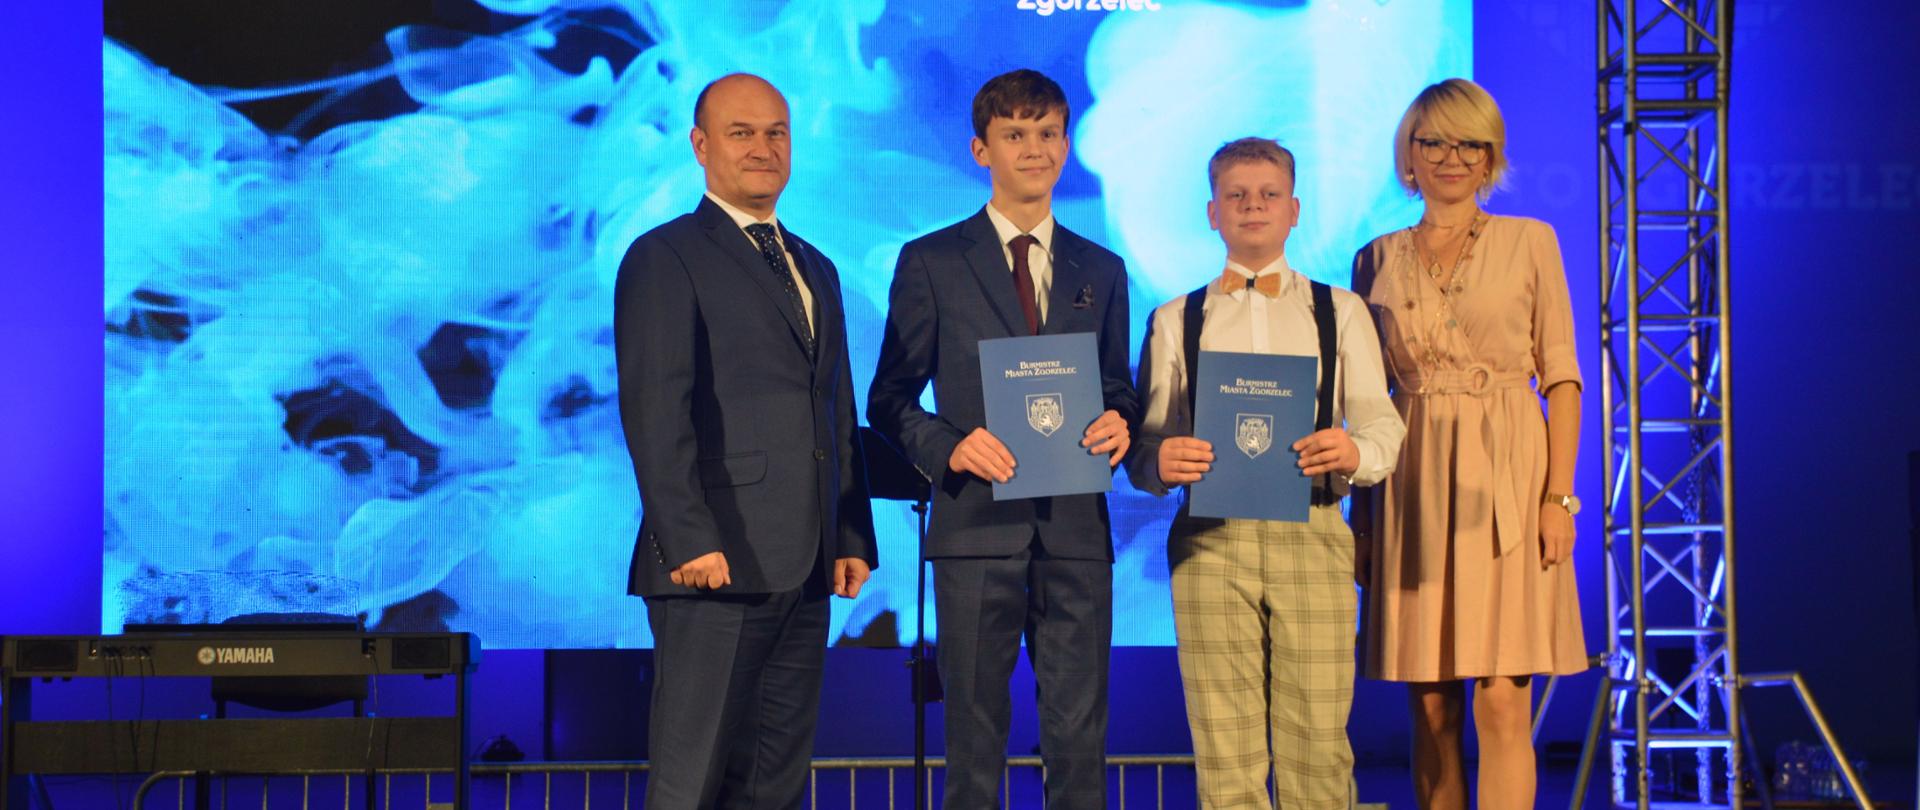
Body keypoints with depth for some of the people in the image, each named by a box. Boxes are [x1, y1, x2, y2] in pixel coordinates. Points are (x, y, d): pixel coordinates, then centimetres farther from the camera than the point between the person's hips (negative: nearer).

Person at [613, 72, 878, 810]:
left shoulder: (815, 269, 21)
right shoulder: (665, 258, -3)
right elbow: (655, 411, -12)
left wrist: (854, 537, 13)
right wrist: (689, 541, -20)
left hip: (803, 570, 7)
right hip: (716, 564, -7)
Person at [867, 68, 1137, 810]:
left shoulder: (1101, 270, 15)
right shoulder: (930, 262, 5)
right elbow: (889, 398, 4)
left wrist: (1118, 424, -4)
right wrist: (949, 447, -14)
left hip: (1075, 528, 3)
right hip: (978, 525, -3)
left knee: (1079, 736, 5)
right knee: (975, 738, 3)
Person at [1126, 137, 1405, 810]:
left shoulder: (1339, 312, 17)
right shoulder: (1174, 320, 17)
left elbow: (1382, 423, 9)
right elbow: (1144, 446, 12)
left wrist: (1355, 450, -15)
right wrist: (1159, 460, -13)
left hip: (1312, 532, 0)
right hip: (1210, 536, 0)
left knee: (1318, 741, -5)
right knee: (1225, 747, -3)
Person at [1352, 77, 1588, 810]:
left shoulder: (1529, 242, 5)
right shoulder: (1378, 260, 11)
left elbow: (1561, 376, 2)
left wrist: (1560, 495, -7)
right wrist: (1360, 508, 7)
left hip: (1506, 477, -2)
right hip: (1413, 484, 2)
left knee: (1502, 698, -8)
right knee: (1430, 706, 4)